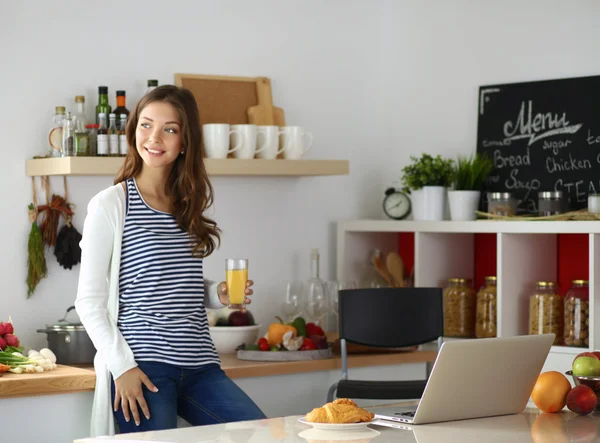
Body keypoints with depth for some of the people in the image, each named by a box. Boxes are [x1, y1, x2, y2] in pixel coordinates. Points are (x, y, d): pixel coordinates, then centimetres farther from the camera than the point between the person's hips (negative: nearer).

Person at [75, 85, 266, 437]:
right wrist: (122, 366, -13)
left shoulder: (190, 204, 15)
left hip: (201, 366, 5)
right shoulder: (110, 205, -1)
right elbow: (89, 301, -4)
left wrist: (218, 295, 4)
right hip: (143, 365, -5)